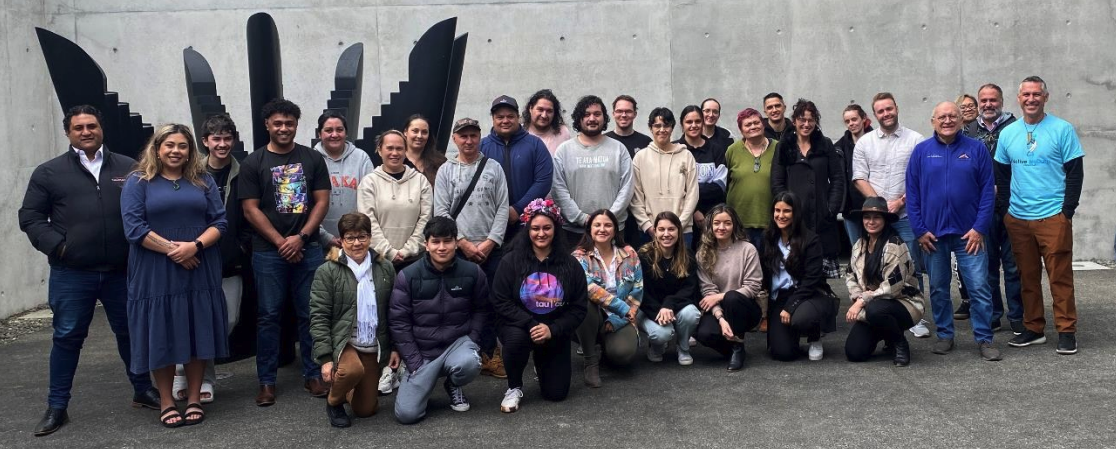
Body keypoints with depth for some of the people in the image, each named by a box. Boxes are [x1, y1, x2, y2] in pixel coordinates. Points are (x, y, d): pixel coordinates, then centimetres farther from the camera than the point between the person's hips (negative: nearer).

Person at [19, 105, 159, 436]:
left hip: (122, 271, 1)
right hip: (71, 274, -1)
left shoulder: (128, 168, 7)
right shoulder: (49, 172, 5)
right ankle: (57, 407, 17)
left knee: (131, 331, 12)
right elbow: (30, 217, 5)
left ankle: (143, 391, 28)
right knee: (67, 337, 6)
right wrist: (56, 246, -8)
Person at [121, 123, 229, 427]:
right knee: (162, 336, 4)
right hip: (156, 273, -2)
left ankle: (194, 399, 18)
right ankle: (166, 402, 16)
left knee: (197, 333, 6)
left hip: (199, 270, 2)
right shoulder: (138, 182, 2)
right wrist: (172, 249, -15)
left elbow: (219, 221, 3)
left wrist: (195, 246, -14)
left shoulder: (203, 180, 10)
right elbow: (134, 227, -8)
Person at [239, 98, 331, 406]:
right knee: (268, 316, 3)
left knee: (310, 314, 5)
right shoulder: (253, 163, 3)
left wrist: (301, 237, -9)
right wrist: (281, 242, -8)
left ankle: (313, 375, 16)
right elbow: (250, 209, -2)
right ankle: (267, 381, 12)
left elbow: (322, 201, 3)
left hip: (308, 249, 1)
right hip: (268, 251, -1)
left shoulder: (313, 159, 7)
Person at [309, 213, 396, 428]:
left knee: (366, 409, 6)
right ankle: (334, 401, -3)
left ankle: (346, 391, 43)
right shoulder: (327, 271, -8)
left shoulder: (385, 268, 4)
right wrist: (325, 358, -16)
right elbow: (318, 317, -10)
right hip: (341, 340, -4)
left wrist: (394, 347, 6)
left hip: (372, 346, 4)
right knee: (353, 370, -37)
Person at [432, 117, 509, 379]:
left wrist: (490, 242, -8)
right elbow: (441, 212, 0)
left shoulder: (493, 168, 6)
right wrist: (464, 243, -8)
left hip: (491, 249, 0)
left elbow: (503, 208, 2)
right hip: (458, 250, 0)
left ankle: (489, 353, 13)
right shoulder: (445, 171, 6)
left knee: (490, 302, 3)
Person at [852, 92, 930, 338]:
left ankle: (916, 318, 8)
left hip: (906, 215, -2)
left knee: (912, 269, 0)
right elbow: (860, 178, 4)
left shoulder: (915, 140, 2)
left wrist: (900, 202, -11)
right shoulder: (864, 142, 8)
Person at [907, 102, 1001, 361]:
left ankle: (984, 339, 9)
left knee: (979, 288, -2)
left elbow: (988, 191, -1)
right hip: (933, 234, 1)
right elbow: (912, 193, 2)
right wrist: (919, 230, -4)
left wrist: (980, 228, -9)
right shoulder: (921, 151, 3)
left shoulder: (976, 149, 1)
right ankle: (945, 336, 23)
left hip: (969, 234, -1)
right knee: (938, 289, 10)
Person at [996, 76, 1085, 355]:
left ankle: (1066, 331, 7)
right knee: (1028, 277, 10)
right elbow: (1001, 175, 15)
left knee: (1060, 277, -2)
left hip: (1053, 217, -4)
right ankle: (1033, 329, 19)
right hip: (1018, 219, 4)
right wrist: (1009, 207, 6)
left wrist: (1067, 211, -8)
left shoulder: (1062, 129, -2)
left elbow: (1075, 173, -3)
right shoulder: (1008, 133, 8)